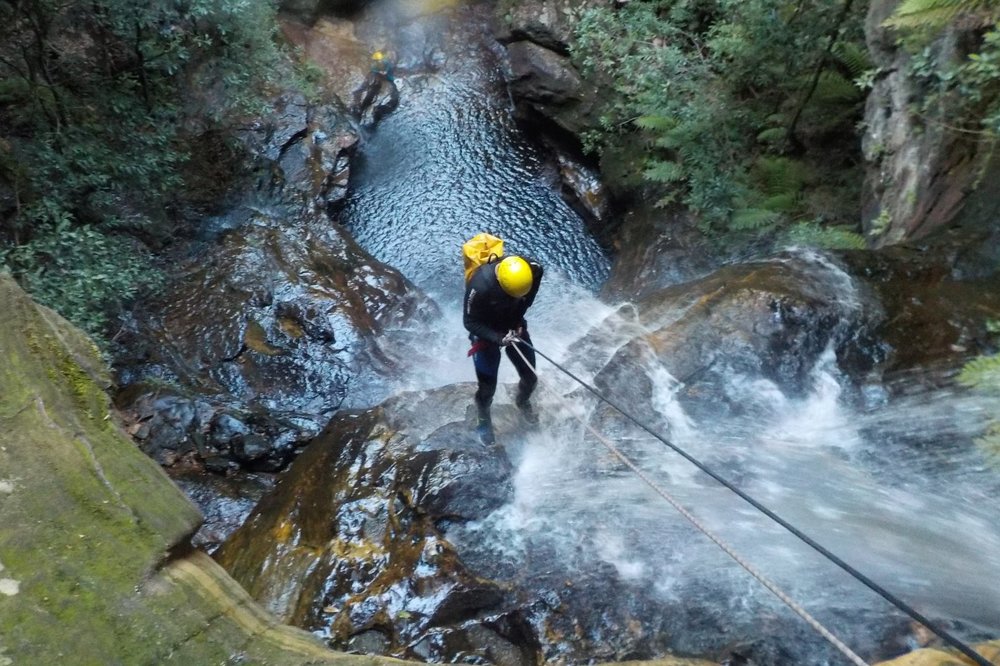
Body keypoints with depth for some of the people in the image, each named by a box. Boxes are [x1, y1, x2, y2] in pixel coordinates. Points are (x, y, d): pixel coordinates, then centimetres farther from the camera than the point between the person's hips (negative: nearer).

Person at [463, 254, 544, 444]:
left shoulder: (533, 270, -25)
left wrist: (518, 320, -7)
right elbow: (470, 322, -22)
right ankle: (483, 421, 36)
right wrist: (498, 339, -31)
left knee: (530, 377, 13)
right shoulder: (480, 285, -38)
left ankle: (523, 402, 48)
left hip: (514, 327, 4)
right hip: (486, 333, -4)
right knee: (487, 387, 4)